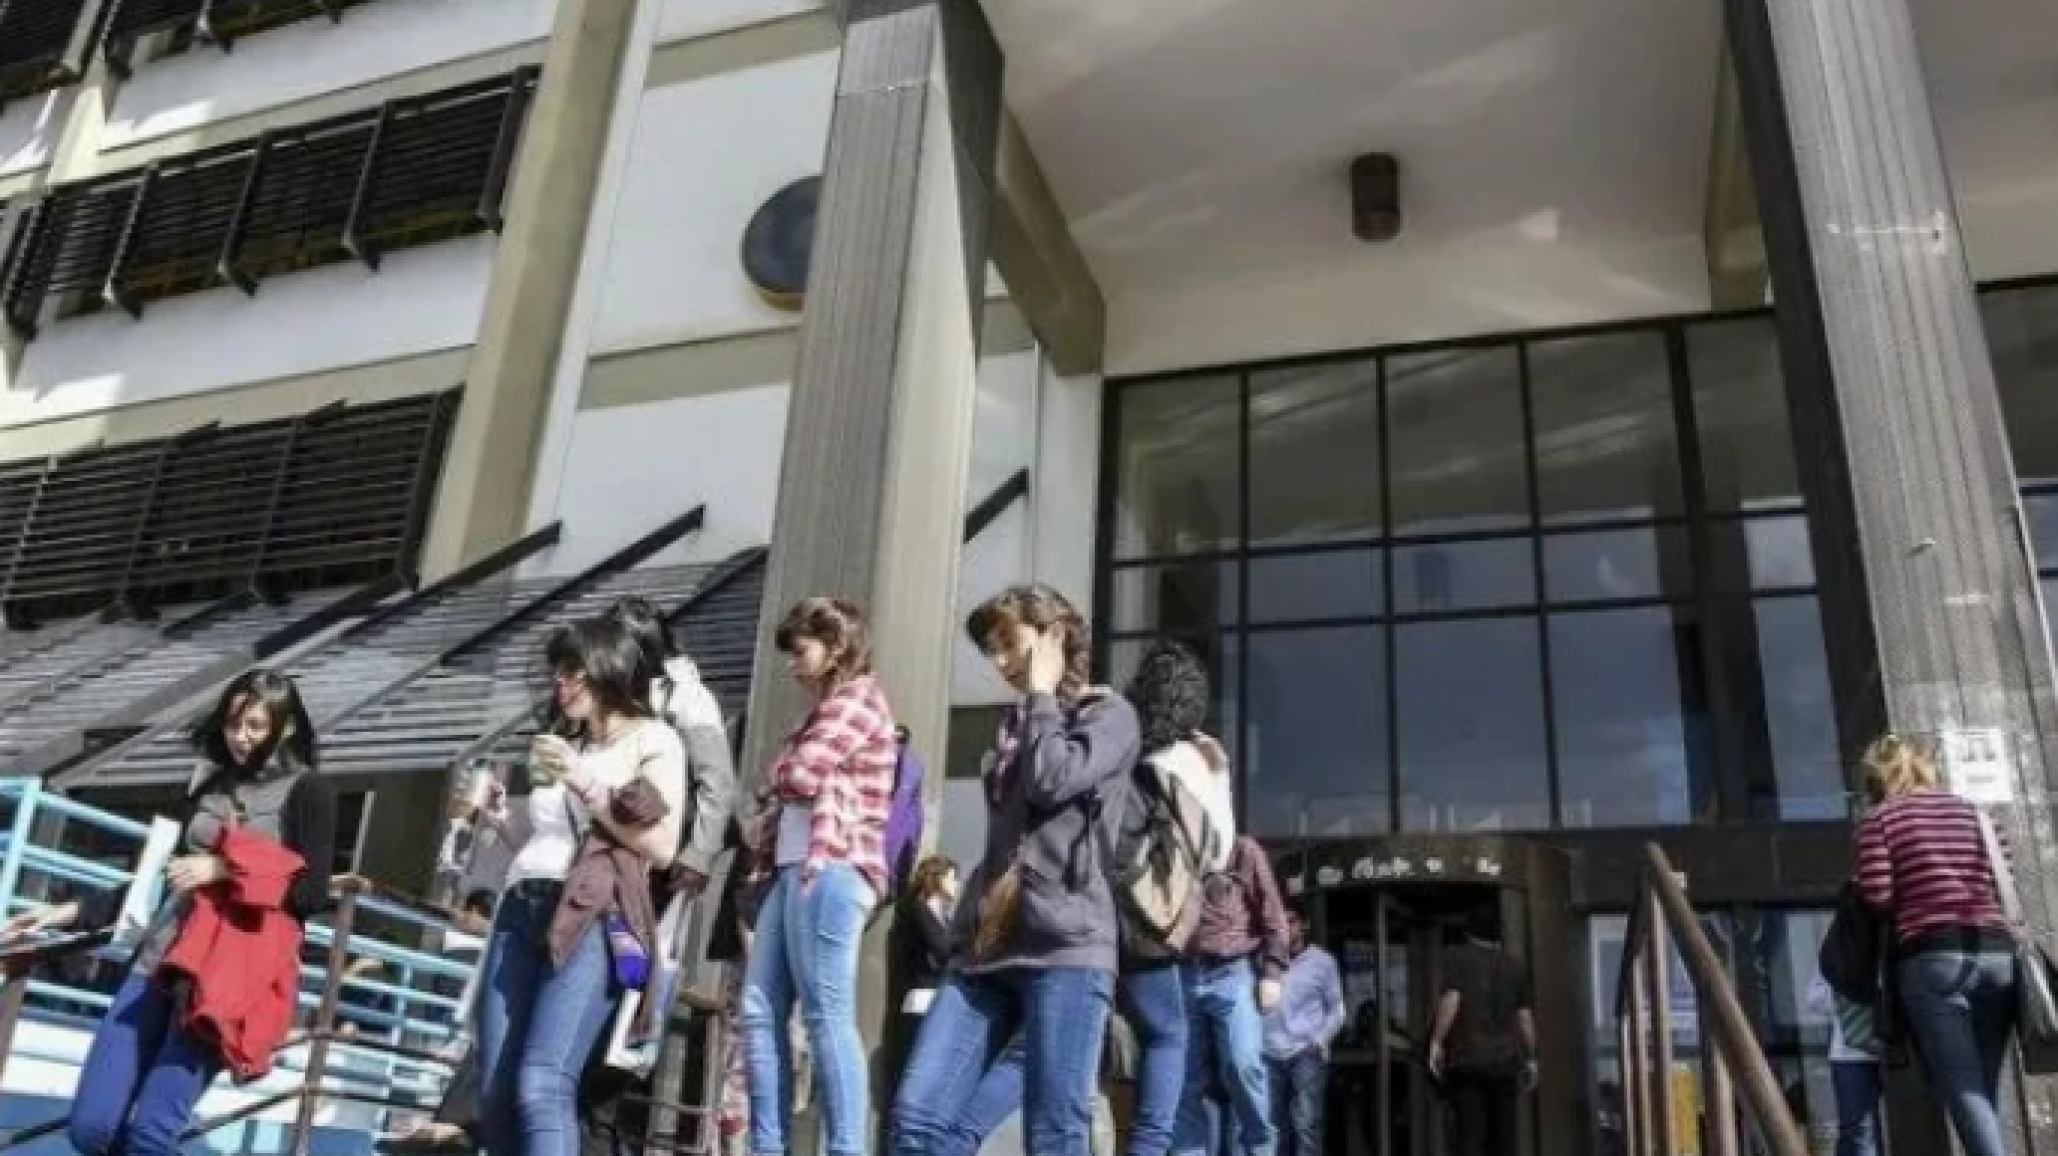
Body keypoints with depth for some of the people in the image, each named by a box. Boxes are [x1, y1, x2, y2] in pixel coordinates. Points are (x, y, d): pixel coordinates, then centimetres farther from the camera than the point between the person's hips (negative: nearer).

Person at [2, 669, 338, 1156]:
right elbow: (161, 878, 23)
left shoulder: (308, 790, 0)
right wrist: (65, 913, 16)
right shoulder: (211, 786, 17)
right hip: (162, 959, 6)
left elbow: (311, 894, -7)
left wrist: (222, 870, -12)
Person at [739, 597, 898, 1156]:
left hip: (829, 869, -9)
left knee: (826, 1016, -13)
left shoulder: (859, 696, 0)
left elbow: (799, 773, -11)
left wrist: (779, 779, 8)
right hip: (793, 869, 10)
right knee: (759, 1010, 5)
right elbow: (783, 792, 24)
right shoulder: (825, 711, 28)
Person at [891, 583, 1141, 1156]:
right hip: (986, 947, 7)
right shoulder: (1015, 724, 26)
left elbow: (1050, 781, -13)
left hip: (1065, 946, -7)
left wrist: (1042, 694, 1)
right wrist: (965, 928, 17)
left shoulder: (1109, 714, 6)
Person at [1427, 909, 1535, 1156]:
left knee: (1468, 1136, -8)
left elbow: (1450, 1000, -11)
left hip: (1467, 1059, -4)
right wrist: (1530, 1059, 14)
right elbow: (1525, 1017, 9)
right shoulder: (1514, 968, 13)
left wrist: (1436, 1042, -9)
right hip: (1505, 1061, 4)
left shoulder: (1457, 958, 2)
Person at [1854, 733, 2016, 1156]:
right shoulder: (1966, 809, 17)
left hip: (1932, 957, -5)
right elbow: (1998, 885, 14)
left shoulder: (1877, 821, 2)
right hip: (1995, 951, 5)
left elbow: (1877, 897, -7)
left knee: (1962, 1091, -8)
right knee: (1983, 1091, 11)